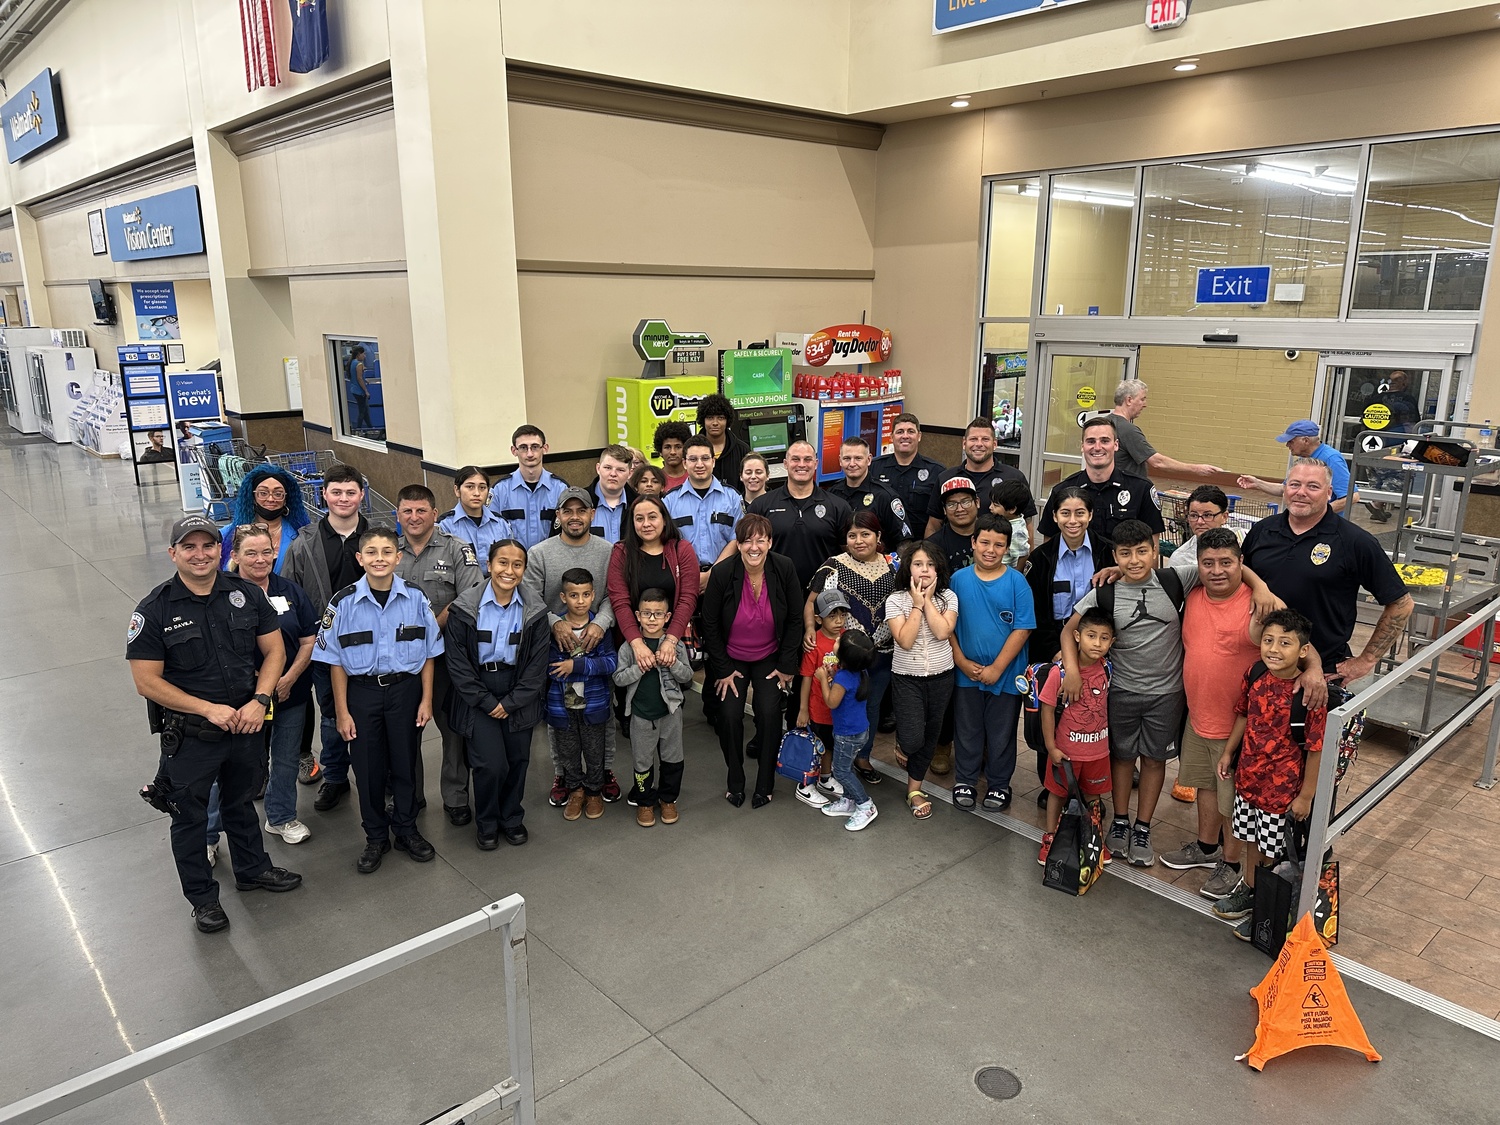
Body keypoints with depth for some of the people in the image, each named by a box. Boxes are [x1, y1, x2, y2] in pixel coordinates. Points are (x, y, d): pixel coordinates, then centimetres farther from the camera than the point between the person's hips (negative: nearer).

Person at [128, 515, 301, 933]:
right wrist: (209, 709, -20)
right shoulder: (154, 610, -14)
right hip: (189, 735, -3)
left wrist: (259, 701, -15)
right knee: (190, 816, 14)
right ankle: (202, 897, 32)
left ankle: (252, 869, 45)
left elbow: (274, 650, 0)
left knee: (242, 803, 24)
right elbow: (147, 682, -14)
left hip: (247, 724, 3)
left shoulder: (246, 594, -5)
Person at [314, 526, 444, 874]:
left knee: (405, 763, 11)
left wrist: (426, 699, -1)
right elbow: (336, 661, -4)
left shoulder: (415, 599, -4)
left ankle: (406, 830, 30)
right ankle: (376, 837, 27)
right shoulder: (344, 603, -8)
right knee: (368, 767, 9)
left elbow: (428, 653, 2)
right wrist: (342, 712, -5)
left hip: (406, 689, 1)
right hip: (362, 692, -1)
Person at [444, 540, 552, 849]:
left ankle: (512, 817, 31)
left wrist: (510, 702, -9)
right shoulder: (464, 610, -8)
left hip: (519, 694, 2)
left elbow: (538, 664, -3)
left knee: (518, 760, 5)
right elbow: (457, 663, -7)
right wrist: (487, 702, -11)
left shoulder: (534, 611, -3)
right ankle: (486, 823, 17)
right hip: (477, 695, -2)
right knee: (492, 763, -10)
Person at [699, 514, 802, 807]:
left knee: (769, 712, -12)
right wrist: (723, 670, -7)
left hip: (770, 658, 1)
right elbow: (710, 625, -8)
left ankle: (765, 785, 6)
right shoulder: (722, 573, -19)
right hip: (731, 659, 0)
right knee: (729, 715, -11)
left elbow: (795, 620, -4)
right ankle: (735, 783, 11)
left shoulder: (784, 569, -15)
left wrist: (786, 666, -4)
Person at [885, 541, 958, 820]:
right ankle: (902, 745, 27)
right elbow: (905, 641, -19)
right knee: (913, 738, -12)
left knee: (930, 735, 12)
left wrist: (928, 600, -17)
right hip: (907, 678, -2)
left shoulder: (948, 597, -5)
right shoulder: (895, 600, -10)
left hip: (941, 676, 3)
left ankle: (915, 789, 31)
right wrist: (917, 604, -18)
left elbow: (942, 632, -20)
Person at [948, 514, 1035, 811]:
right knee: (967, 730, 15)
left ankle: (999, 785, 31)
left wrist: (996, 669, -14)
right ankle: (964, 781, 33)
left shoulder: (1017, 582, -10)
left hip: (1005, 673, -1)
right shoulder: (959, 579, -3)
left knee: (1001, 734, 13)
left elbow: (1022, 629, -12)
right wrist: (961, 661, -9)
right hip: (966, 673, 2)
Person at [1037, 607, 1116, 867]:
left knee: (1093, 796, 20)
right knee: (1058, 793, 15)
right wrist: (1051, 747, -14)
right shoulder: (1059, 672, -22)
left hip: (1097, 749, 3)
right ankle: (1050, 838, 33)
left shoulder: (1107, 670, -9)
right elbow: (1047, 710, -16)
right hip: (1065, 749, -3)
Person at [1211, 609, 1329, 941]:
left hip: (1283, 788, -5)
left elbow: (1316, 748, -17)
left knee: (1273, 853, 11)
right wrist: (1228, 753, 15)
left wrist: (1306, 794, -12)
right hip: (1249, 776, 5)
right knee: (1252, 839, 24)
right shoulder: (1254, 675, -7)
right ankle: (1248, 891, 45)